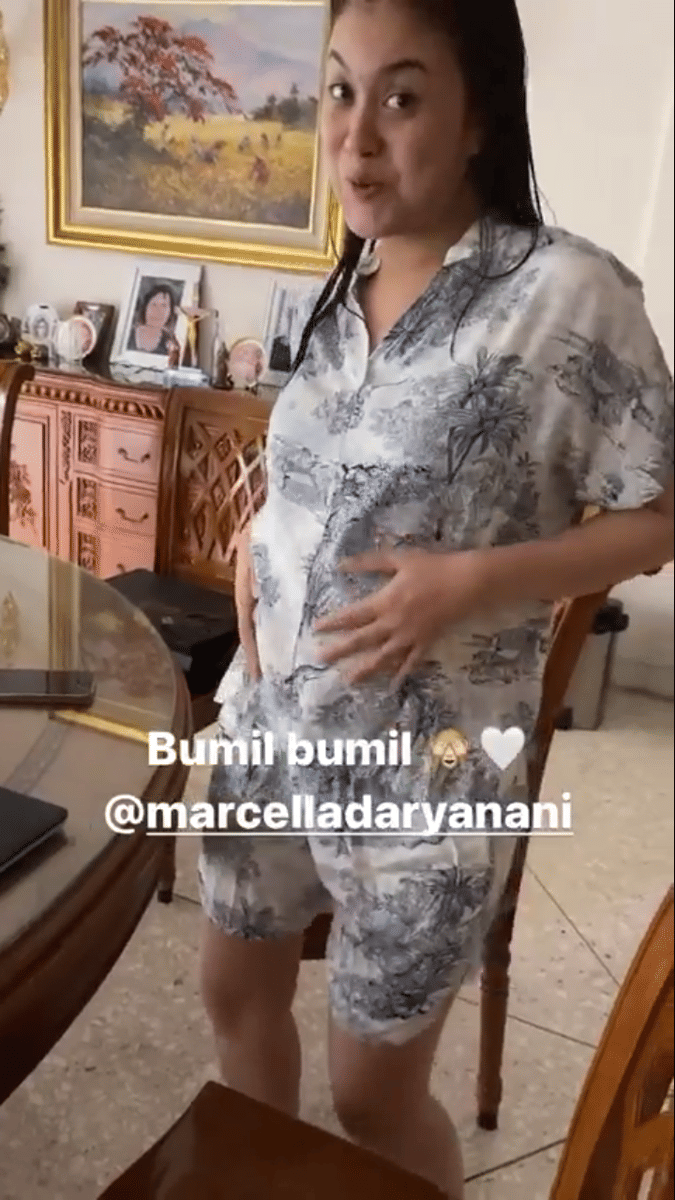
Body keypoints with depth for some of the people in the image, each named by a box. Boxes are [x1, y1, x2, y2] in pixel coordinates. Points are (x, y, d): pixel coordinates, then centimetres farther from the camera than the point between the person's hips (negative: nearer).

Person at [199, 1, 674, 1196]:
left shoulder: (569, 293, -16)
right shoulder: (338, 289, 4)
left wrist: (471, 583, -24)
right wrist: (256, 540, -1)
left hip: (424, 763, -6)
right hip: (268, 722, 7)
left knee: (374, 1095, 11)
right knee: (235, 989, 24)